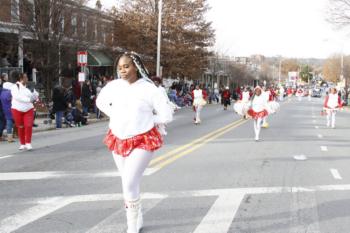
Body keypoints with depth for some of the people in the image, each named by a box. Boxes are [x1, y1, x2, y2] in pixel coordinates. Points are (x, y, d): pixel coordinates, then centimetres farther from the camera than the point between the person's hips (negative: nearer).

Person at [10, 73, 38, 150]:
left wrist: (34, 92, -11)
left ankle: (28, 143, -2)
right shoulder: (15, 87, -5)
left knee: (29, 126, -11)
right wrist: (28, 100, -24)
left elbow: (35, 96, 11)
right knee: (20, 127, 5)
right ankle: (22, 144, 18)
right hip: (17, 109, -2)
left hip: (28, 109, 2)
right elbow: (17, 97, -20)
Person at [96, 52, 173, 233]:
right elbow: (100, 101, 18)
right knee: (128, 182, 16)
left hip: (142, 141, -5)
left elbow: (166, 115, -11)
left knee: (129, 183, -14)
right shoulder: (114, 86, -2)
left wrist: (146, 122, -6)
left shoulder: (148, 89, -14)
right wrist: (115, 117, 5)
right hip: (118, 140, 5)